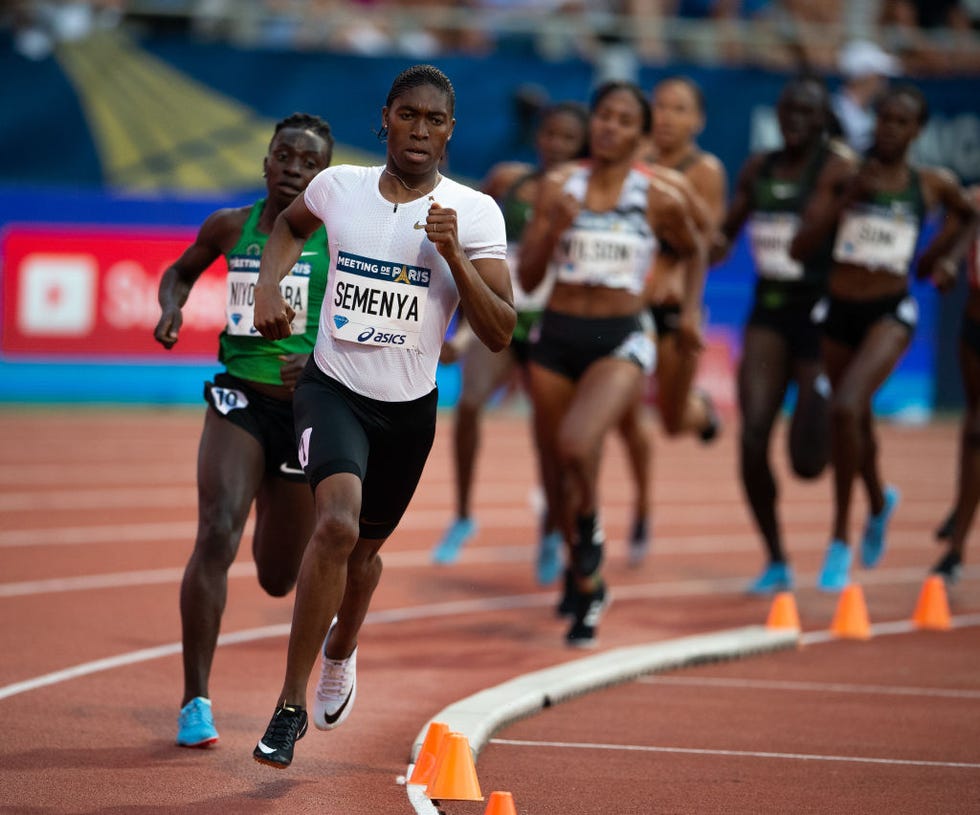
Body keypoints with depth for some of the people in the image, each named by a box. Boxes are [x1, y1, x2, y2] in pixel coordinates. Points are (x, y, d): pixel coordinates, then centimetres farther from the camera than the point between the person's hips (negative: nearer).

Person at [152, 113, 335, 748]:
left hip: (308, 409, -1)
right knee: (216, 535, -23)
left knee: (278, 579, 10)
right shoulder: (230, 228, 2)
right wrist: (172, 310, 0)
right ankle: (196, 702, -17)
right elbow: (182, 271, 21)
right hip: (240, 402, 1)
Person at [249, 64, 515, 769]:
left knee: (365, 546, 20)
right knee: (338, 521, -27)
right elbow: (291, 224, 20)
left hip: (410, 406, 2)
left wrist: (454, 256, -25)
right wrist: (268, 286, 3)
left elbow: (500, 334, -14)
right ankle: (291, 705, -21)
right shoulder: (338, 186, -5)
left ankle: (341, 651, 55)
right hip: (333, 387, -2)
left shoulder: (476, 213, -10)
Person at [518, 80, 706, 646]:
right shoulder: (559, 186, 1)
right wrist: (552, 228, -15)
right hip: (558, 336, 3)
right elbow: (528, 279, 0)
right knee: (558, 463, 12)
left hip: (621, 340, -3)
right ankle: (587, 584, 36)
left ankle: (591, 529, 3)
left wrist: (691, 308, 9)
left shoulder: (659, 199, -3)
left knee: (577, 445, -29)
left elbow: (694, 252, 18)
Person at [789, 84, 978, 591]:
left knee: (846, 408, -25)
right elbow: (799, 249, -10)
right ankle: (878, 502, 55)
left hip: (890, 312, -3)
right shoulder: (844, 177, -4)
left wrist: (939, 253, 9)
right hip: (839, 307, 3)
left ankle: (840, 543, -14)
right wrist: (845, 199, -20)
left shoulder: (933, 184, -2)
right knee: (857, 422, 20)